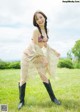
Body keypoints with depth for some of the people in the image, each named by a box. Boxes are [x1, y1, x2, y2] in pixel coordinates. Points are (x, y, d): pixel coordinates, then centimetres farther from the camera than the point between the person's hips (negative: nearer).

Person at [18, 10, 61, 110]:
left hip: (38, 56, 6)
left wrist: (54, 51, 17)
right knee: (23, 78, 0)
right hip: (28, 55, -6)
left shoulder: (46, 30, 5)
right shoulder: (36, 30, -18)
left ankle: (53, 98, 14)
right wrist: (44, 58, -17)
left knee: (44, 76, 3)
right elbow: (35, 46, -20)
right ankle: (21, 101, 13)